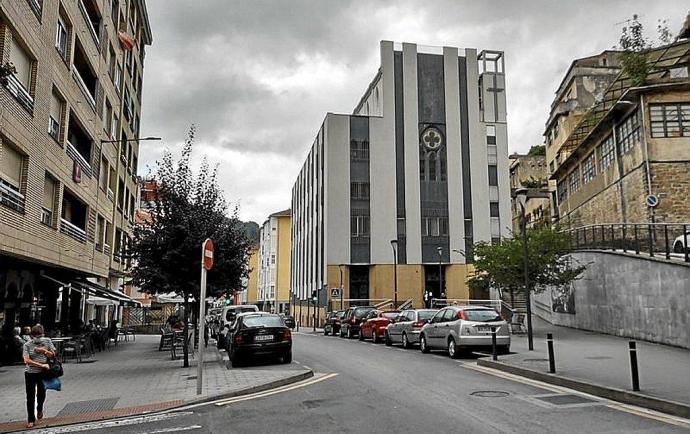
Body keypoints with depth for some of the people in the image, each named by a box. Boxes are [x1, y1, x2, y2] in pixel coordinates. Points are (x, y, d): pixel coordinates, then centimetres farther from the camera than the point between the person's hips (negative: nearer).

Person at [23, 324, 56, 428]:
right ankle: (31, 419, 17)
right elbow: (26, 360, -18)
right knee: (30, 397, 4)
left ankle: (40, 409, 43)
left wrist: (44, 351, -15)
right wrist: (41, 365, -24)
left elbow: (53, 354, 4)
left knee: (41, 394, 10)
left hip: (43, 373, 1)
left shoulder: (47, 341, -2)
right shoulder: (27, 345, -8)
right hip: (30, 373, -1)